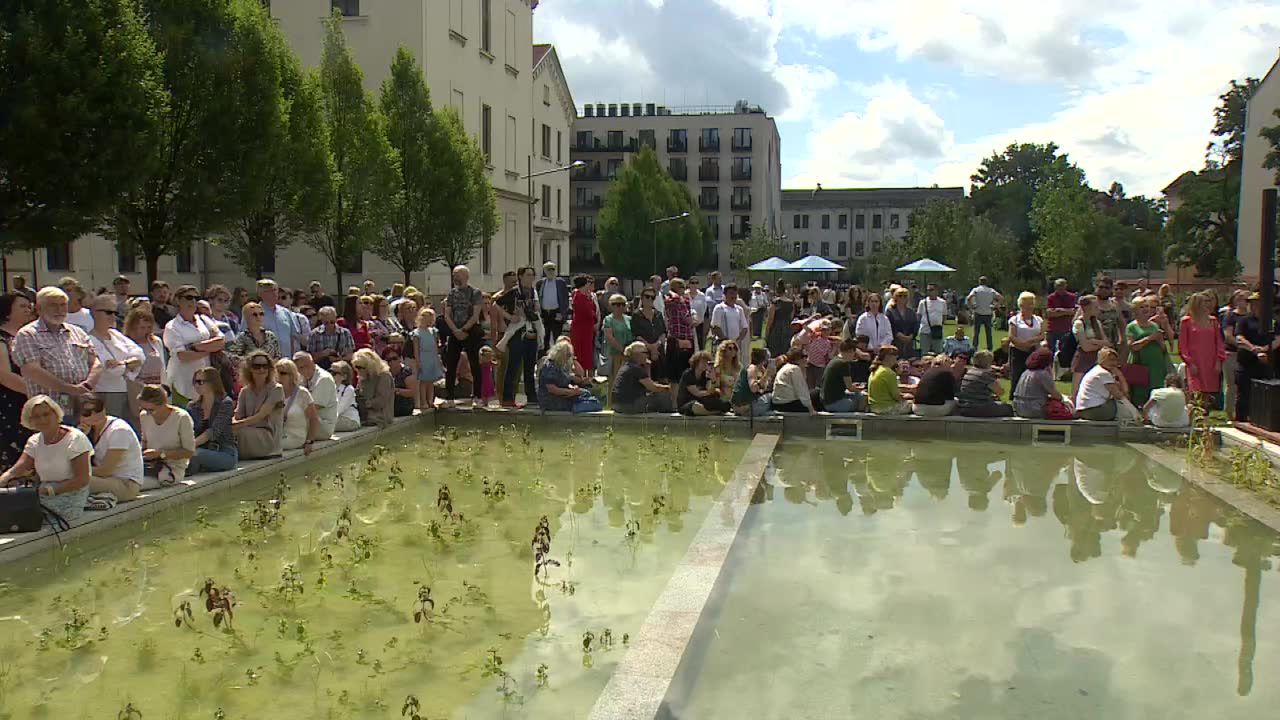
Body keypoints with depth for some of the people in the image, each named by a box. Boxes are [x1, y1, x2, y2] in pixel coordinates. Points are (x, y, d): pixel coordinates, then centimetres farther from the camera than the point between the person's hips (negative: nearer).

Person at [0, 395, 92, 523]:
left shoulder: (75, 439, -12)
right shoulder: (34, 441, 9)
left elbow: (82, 480, -15)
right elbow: (14, 471, -3)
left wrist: (48, 490, -19)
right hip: (43, 499, 6)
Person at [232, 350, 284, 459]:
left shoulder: (276, 389, -4)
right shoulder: (245, 391, 13)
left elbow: (261, 416, -13)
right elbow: (237, 417, 4)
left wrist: (238, 424, -25)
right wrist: (231, 422, -20)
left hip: (269, 439, -4)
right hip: (249, 436, 4)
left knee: (239, 432, -30)